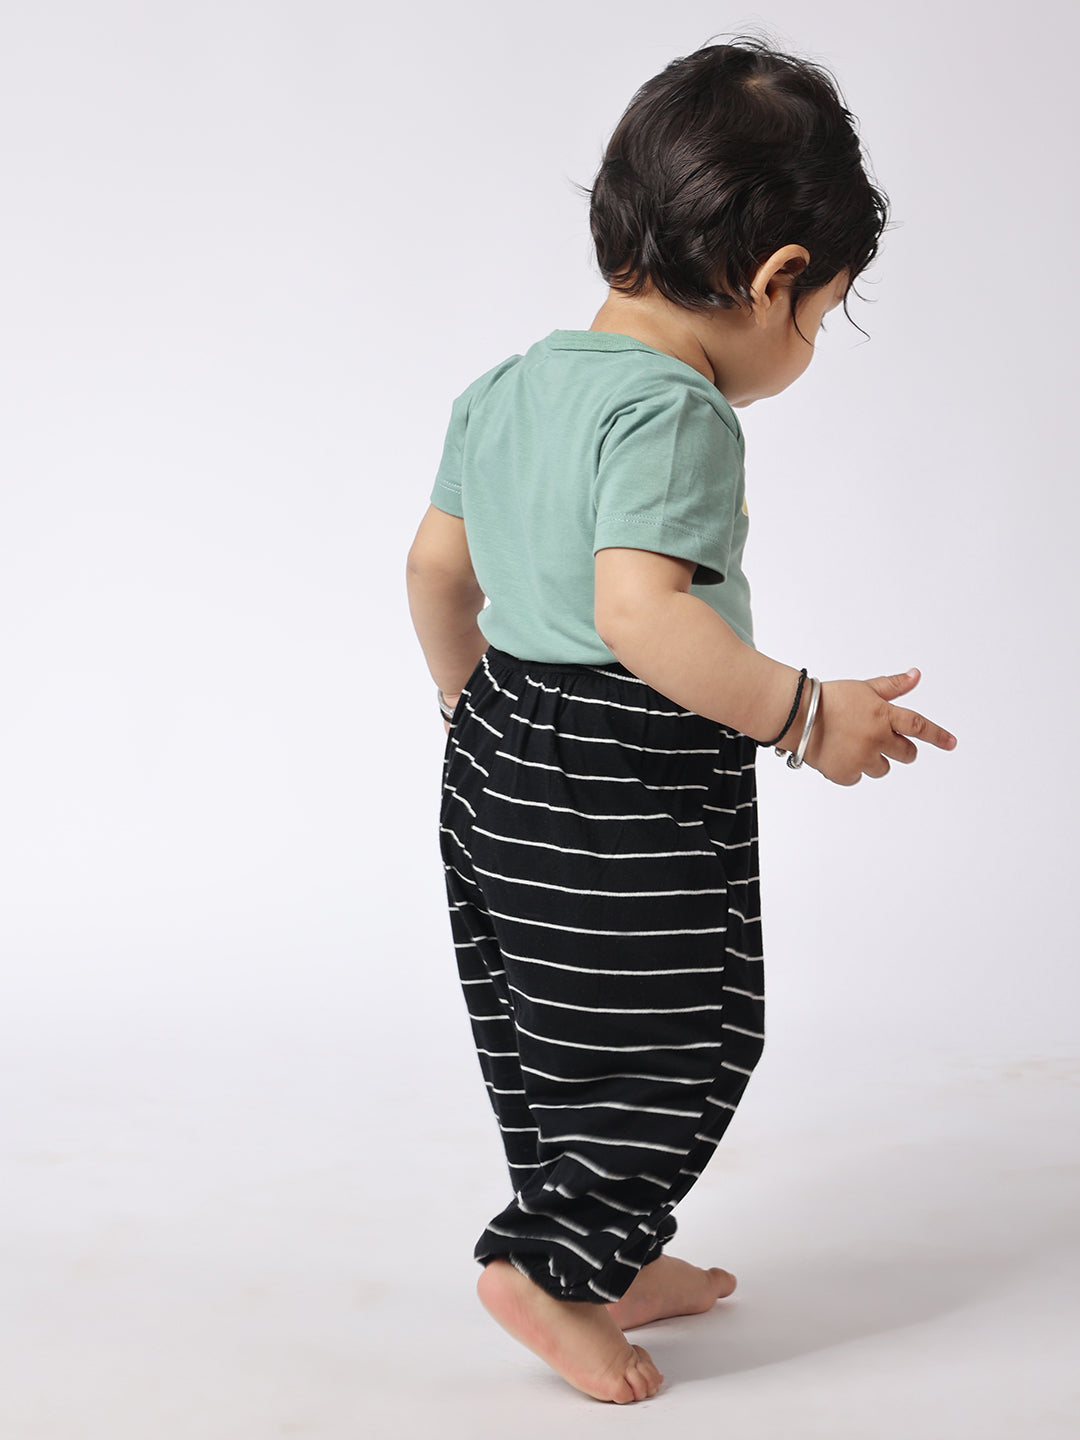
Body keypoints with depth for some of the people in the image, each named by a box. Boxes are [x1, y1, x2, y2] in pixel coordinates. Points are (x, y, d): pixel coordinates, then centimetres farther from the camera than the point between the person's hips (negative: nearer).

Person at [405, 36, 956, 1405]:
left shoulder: (505, 387, 8)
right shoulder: (674, 410, -20)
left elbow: (437, 567, 16)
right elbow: (638, 610, -33)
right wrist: (804, 714, -28)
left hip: (501, 762, 10)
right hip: (627, 800, -10)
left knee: (549, 1039, 18)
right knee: (682, 1047, 7)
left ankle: (616, 1262, 33)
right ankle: (542, 1262, 7)